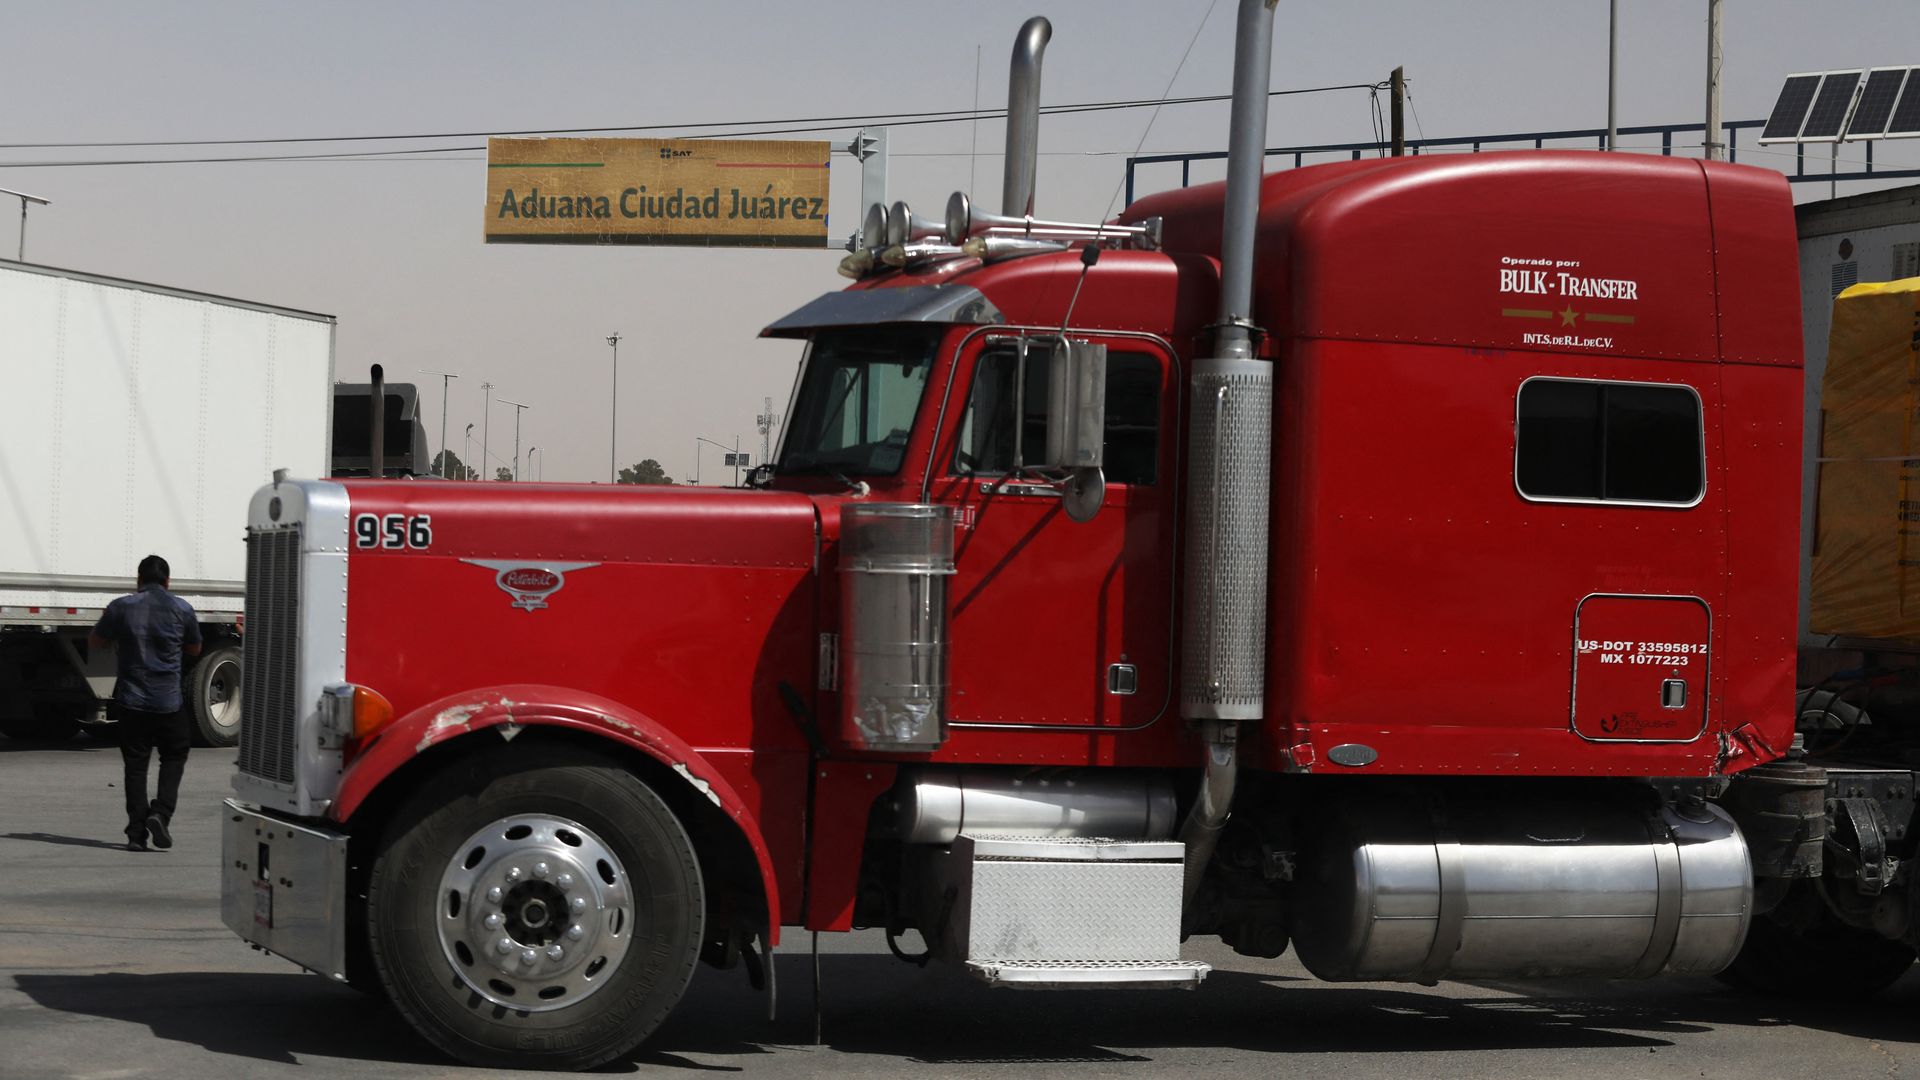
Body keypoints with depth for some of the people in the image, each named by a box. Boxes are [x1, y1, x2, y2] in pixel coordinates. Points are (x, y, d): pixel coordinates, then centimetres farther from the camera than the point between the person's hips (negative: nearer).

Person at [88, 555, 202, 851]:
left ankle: (136, 832, 3)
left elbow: (94, 642, 9)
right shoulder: (181, 609, -2)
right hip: (168, 702, -1)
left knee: (135, 765, 7)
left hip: (131, 701, 1)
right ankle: (160, 813, -4)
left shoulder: (121, 607, -2)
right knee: (174, 757, 15)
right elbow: (194, 649, 12)